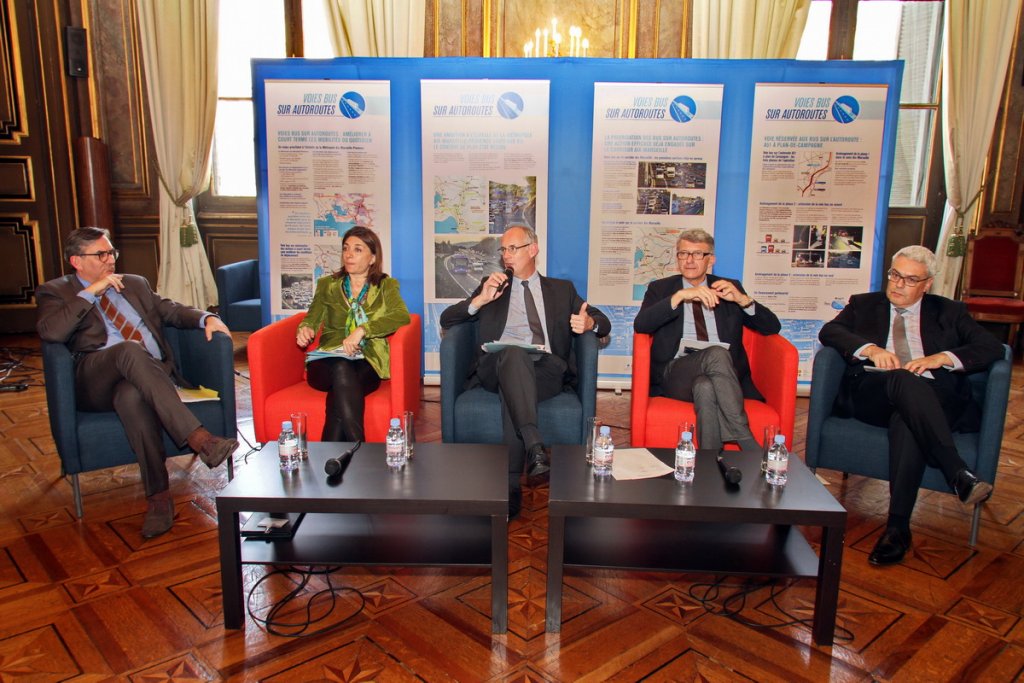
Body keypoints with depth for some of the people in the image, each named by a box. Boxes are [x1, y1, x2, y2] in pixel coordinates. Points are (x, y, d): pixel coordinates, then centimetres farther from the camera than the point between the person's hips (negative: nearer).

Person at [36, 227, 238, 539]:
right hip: (96, 382, -2)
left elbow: (170, 310, 24)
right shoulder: (55, 291, 15)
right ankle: (198, 437, -46)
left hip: (152, 374, 3)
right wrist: (91, 292, -5)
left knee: (130, 395, -36)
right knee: (130, 350, -37)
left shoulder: (135, 284, 29)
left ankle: (158, 494, -36)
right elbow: (50, 332, -5)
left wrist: (206, 317, 2)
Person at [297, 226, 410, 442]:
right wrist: (304, 329, -14)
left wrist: (362, 330, -22)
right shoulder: (327, 284, 19)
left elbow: (402, 316, -8)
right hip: (329, 362, 1)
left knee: (340, 388, -35)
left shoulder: (386, 286, 12)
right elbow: (311, 320, 13)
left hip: (367, 365, -1)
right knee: (342, 368, -35)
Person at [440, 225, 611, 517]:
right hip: (498, 365, 0)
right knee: (512, 352, -38)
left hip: (546, 368, 0)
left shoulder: (562, 289, 28)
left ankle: (511, 484, -37)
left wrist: (589, 323, -5)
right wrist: (480, 300, -1)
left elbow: (603, 323, 21)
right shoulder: (492, 285, 27)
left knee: (512, 391, -37)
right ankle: (535, 448, -49)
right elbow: (446, 320, 18)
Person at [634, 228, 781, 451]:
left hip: (724, 373, 2)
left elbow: (773, 327, 12)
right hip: (677, 372, -1)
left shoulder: (729, 287, 20)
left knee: (705, 387, -36)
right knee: (717, 354, -34)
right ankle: (746, 441, -33)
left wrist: (742, 299, -7)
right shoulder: (660, 288, 16)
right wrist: (679, 296, -18)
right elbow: (640, 325, -6)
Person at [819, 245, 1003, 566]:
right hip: (872, 393, 0)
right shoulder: (864, 304, 25)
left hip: (934, 399, 0)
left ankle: (898, 527, -38)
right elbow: (829, 331, 6)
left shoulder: (949, 312, 25)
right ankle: (959, 473, -43)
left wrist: (941, 358, -8)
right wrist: (869, 348, -12)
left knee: (906, 419, -36)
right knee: (903, 380, -36)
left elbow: (992, 347, 10)